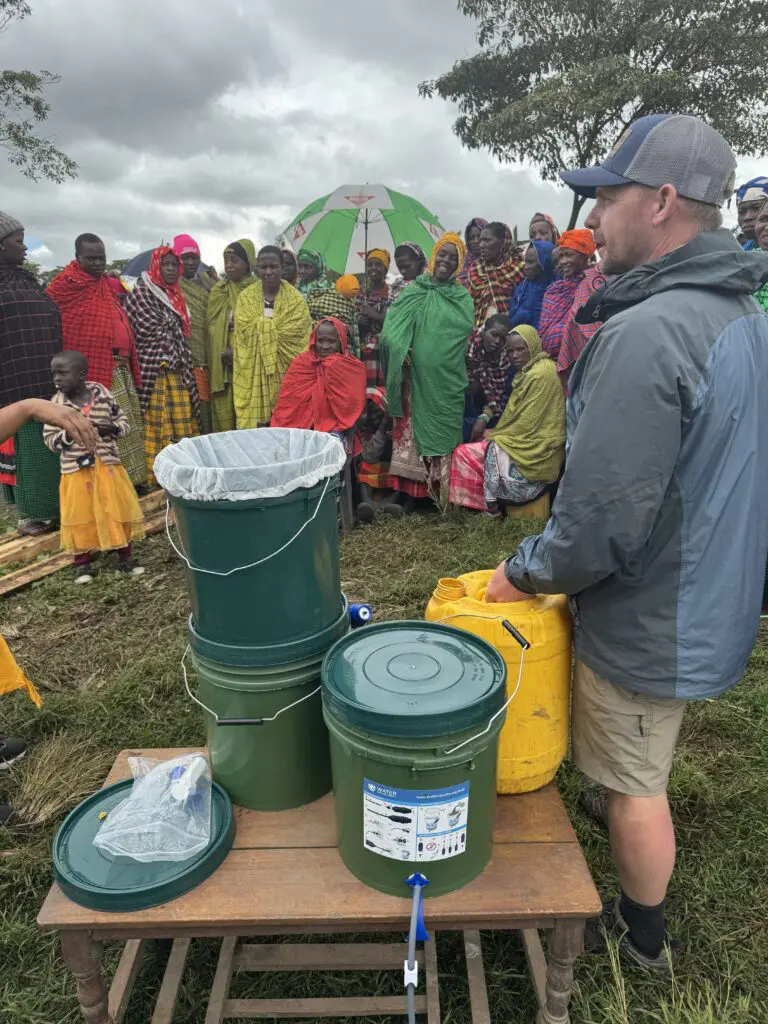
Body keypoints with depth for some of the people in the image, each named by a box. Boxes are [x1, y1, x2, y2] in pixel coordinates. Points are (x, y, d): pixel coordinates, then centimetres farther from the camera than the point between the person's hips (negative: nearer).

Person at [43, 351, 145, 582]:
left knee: (118, 510, 8)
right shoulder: (56, 405, -4)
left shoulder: (103, 395, -4)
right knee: (80, 516, 7)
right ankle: (82, 562, 23)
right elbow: (50, 440, -2)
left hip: (107, 464, 1)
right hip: (76, 470, 0)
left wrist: (111, 428, -15)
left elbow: (124, 421, 5)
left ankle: (125, 557, 24)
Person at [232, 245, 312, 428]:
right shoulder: (245, 297, 6)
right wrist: (276, 328, -6)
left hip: (285, 373, -1)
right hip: (253, 373, 1)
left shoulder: (295, 299, 2)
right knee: (253, 421, -1)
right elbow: (245, 332, -1)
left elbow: (294, 334, -6)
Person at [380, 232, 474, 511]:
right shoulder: (413, 291, 9)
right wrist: (401, 351, -17)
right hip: (416, 373, -1)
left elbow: (466, 334, 10)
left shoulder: (463, 298, 12)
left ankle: (444, 493, 9)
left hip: (447, 376, 1)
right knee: (410, 427, -5)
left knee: (444, 430, 3)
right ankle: (405, 493, -4)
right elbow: (394, 325, 0)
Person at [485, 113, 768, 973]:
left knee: (634, 787, 14)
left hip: (650, 620, -9)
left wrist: (526, 571, -10)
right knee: (642, 774, 29)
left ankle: (640, 936, 41)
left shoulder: (645, 334, -28)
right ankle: (640, 908, 55)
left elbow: (602, 518, -29)